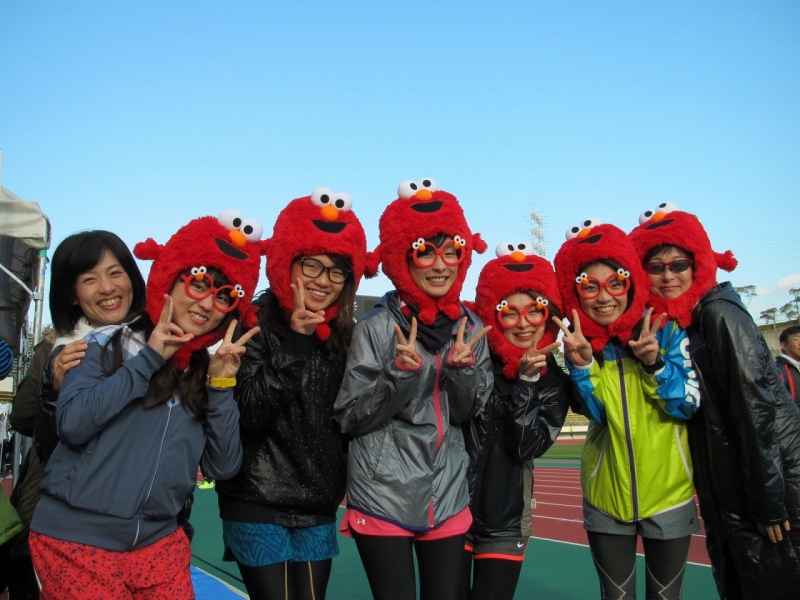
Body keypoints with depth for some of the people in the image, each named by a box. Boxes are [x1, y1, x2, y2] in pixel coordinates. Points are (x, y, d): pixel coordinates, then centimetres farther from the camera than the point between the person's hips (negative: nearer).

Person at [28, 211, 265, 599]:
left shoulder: (209, 370, 4)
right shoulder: (107, 345, -3)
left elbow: (224, 467, -2)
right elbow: (72, 423, -18)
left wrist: (221, 385, -11)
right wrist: (149, 358, -15)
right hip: (77, 538, -3)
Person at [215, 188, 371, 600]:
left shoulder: (343, 335, 6)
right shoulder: (256, 324, -10)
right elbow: (250, 413, -20)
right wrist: (295, 340, -23)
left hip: (318, 507, 5)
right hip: (258, 504, -5)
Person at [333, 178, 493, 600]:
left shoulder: (470, 326, 2)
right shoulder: (376, 327, -11)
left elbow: (468, 412, 5)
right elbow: (349, 419, -10)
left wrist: (462, 370, -14)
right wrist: (399, 373, -24)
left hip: (448, 499, 4)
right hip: (382, 498, -4)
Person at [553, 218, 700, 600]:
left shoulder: (666, 330, -9)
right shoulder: (578, 342, -5)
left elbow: (688, 405, -10)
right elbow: (596, 412, -14)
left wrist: (655, 364, -26)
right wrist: (580, 364, -30)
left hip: (668, 494, 0)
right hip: (606, 496, 1)